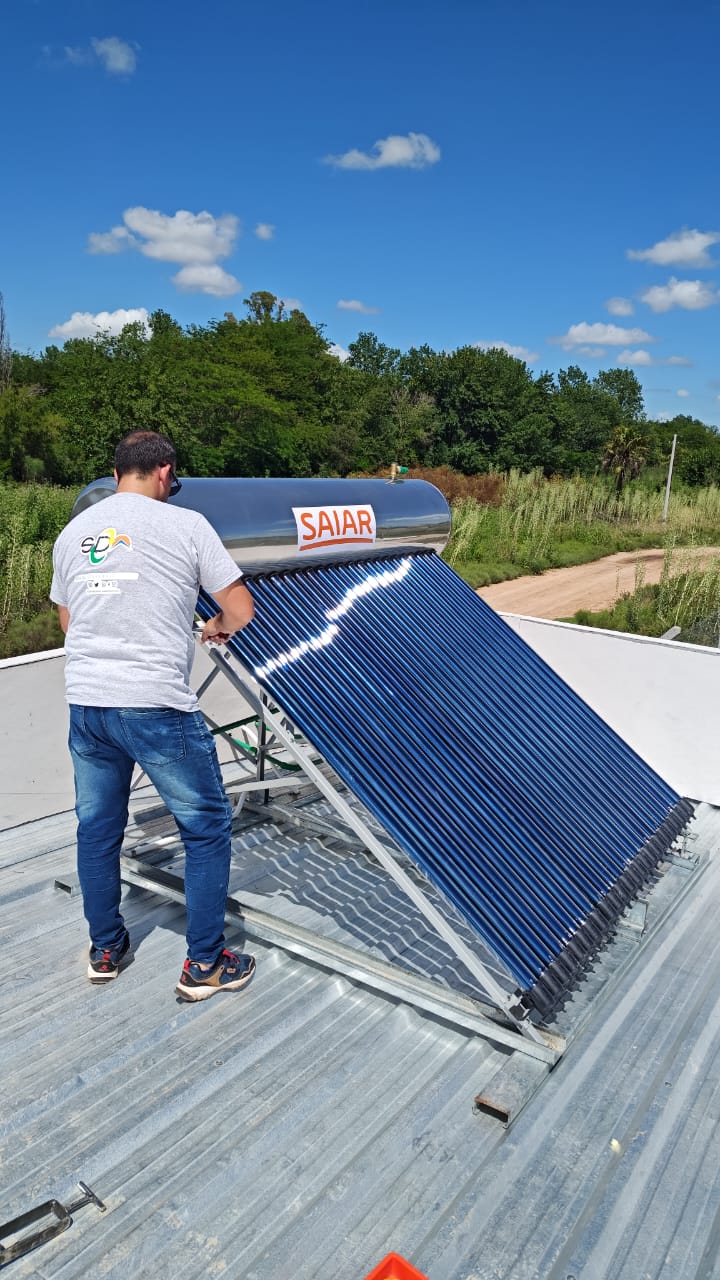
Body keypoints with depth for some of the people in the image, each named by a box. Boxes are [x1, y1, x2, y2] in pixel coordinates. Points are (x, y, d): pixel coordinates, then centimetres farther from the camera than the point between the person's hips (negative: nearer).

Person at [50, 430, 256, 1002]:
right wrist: (219, 627, 19)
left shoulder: (72, 532, 12)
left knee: (97, 829, 20)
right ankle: (206, 965, 18)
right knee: (207, 827, 9)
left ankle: (106, 950, 36)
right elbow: (241, 608, -2)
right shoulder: (184, 524, -5)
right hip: (157, 707, -6)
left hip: (85, 703, 6)